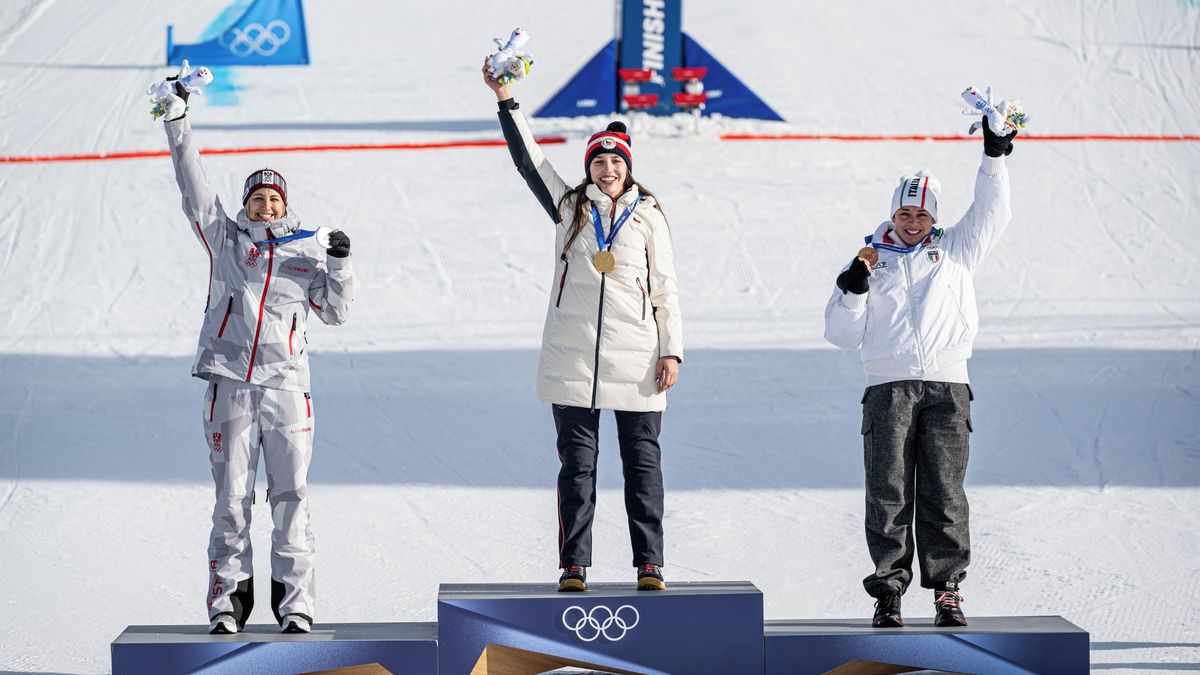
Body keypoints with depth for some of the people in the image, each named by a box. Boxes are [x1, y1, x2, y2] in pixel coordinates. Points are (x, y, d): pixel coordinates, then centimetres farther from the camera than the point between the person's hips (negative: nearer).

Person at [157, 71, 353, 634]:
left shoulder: (308, 250, 14)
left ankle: (295, 601, -1)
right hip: (230, 382, 0)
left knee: (290, 496, -3)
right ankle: (229, 598, 5)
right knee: (231, 496, -1)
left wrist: (339, 264, -2)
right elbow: (193, 184, 8)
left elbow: (336, 313, 13)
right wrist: (176, 119, 2)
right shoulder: (225, 238, 13)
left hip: (286, 382, 0)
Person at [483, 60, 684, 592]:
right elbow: (528, 161, 2)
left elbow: (666, 289, 7)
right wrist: (505, 102, -7)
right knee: (576, 464, 2)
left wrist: (672, 351, 0)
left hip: (635, 360, -1)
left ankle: (649, 564, 5)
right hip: (572, 358, 1)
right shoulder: (569, 207, 10)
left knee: (643, 463, 1)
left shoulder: (649, 217, 7)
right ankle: (574, 565, 5)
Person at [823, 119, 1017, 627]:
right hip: (889, 389, 0)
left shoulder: (955, 251, 18)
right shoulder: (870, 260, 16)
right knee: (888, 492, -5)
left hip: (947, 388, 0)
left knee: (944, 492, -2)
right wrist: (853, 289, -2)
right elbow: (841, 334, 14)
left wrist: (994, 156, 3)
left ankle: (947, 589, 1)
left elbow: (991, 215, 11)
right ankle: (889, 588, -2)